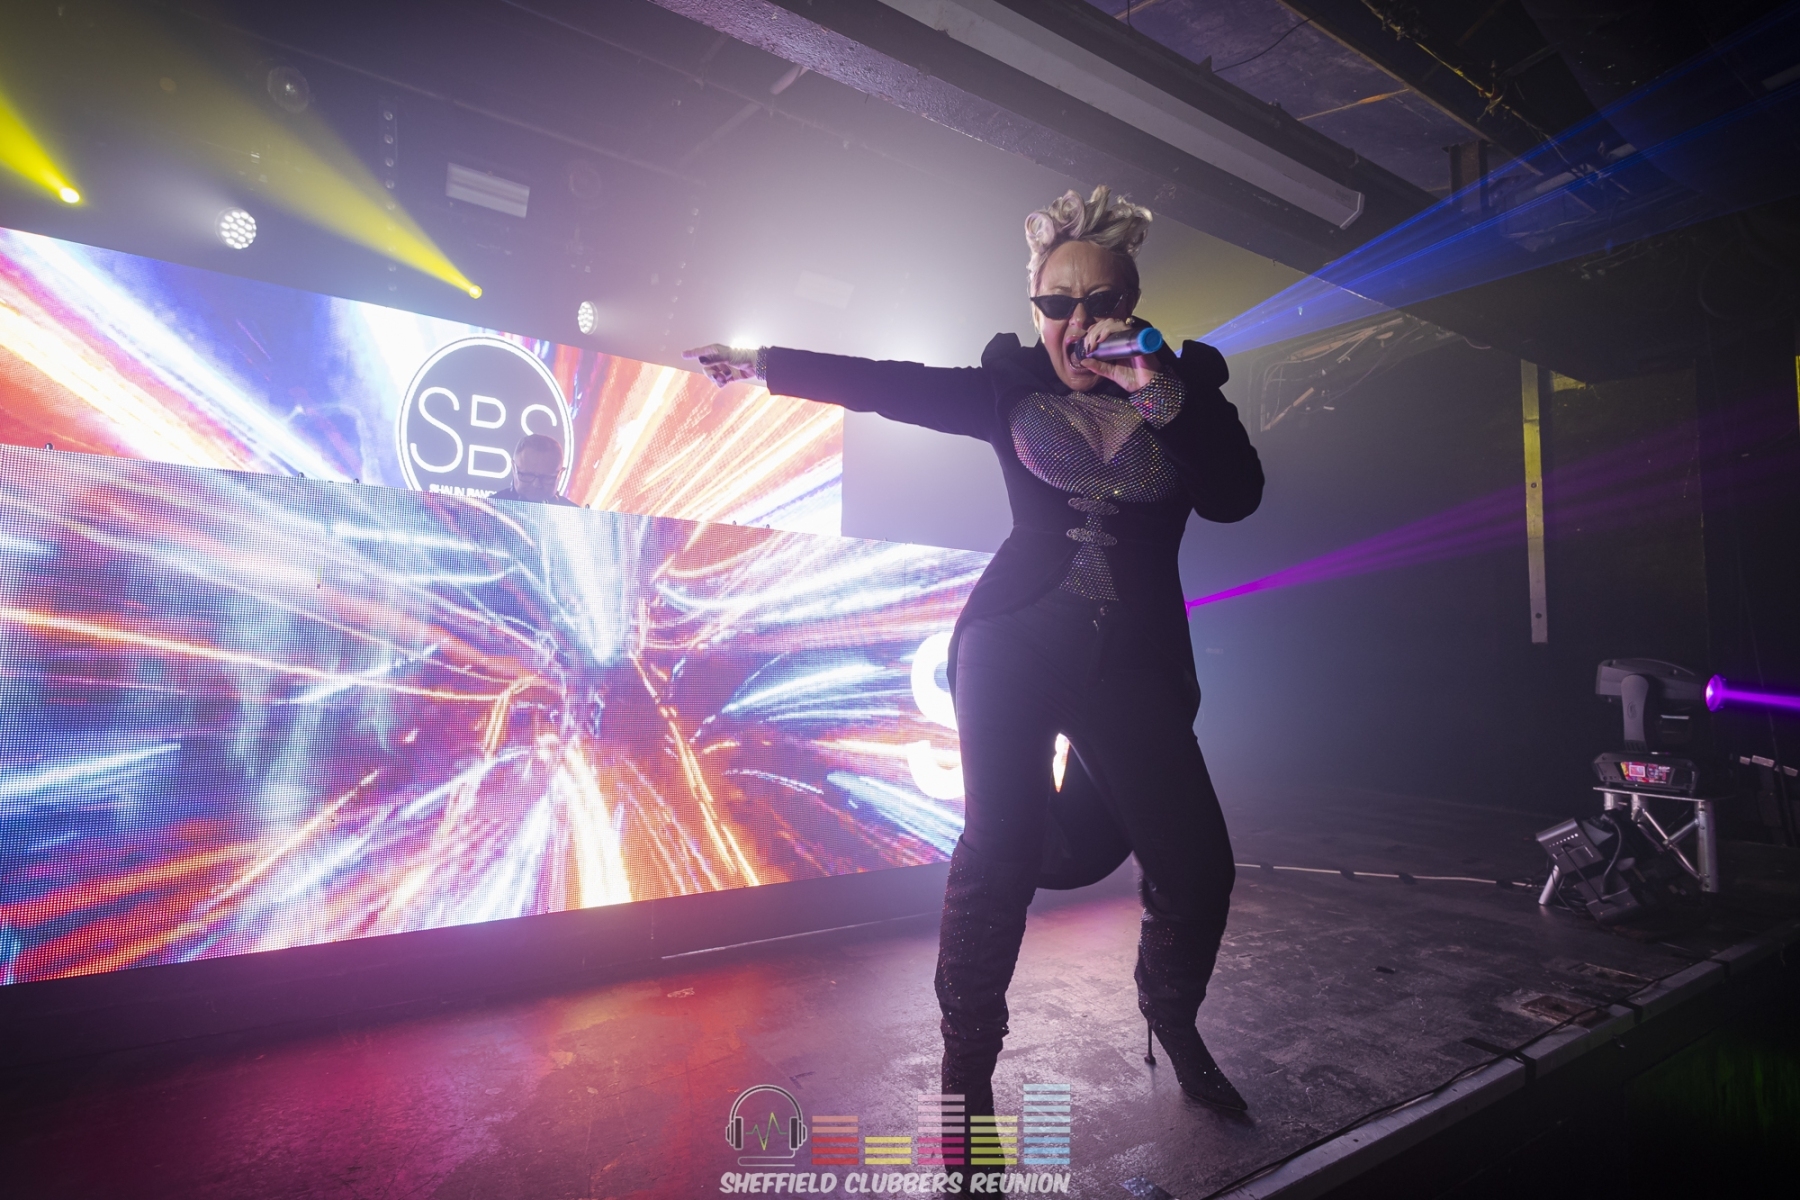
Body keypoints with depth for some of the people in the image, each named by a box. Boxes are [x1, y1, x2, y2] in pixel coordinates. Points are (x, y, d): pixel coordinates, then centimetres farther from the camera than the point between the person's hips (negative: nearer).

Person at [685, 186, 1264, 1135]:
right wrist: (764, 362, 3)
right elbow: (891, 385, 4)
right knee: (1000, 847, -11)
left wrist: (1160, 395, -16)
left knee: (1197, 861, 1)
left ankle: (1174, 1020, 33)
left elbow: (1235, 499, -7)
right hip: (1015, 646, -1)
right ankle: (967, 1075, 9)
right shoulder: (1012, 385, 6)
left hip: (1133, 663, 2)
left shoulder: (1184, 387, 7)